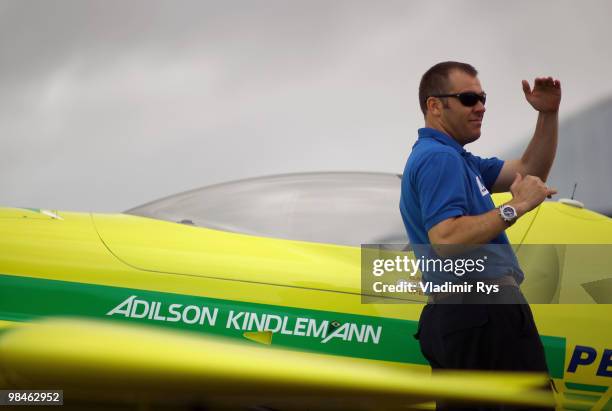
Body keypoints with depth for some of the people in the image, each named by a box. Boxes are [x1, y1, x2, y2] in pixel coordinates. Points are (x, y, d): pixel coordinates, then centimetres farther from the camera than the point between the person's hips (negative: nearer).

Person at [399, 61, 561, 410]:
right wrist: (517, 207, -21)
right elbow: (446, 240, -27)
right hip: (484, 313, -11)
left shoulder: (453, 158, 22)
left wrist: (549, 114, 13)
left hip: (456, 314, 11)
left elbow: (529, 172, 25)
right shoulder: (439, 159, -12)